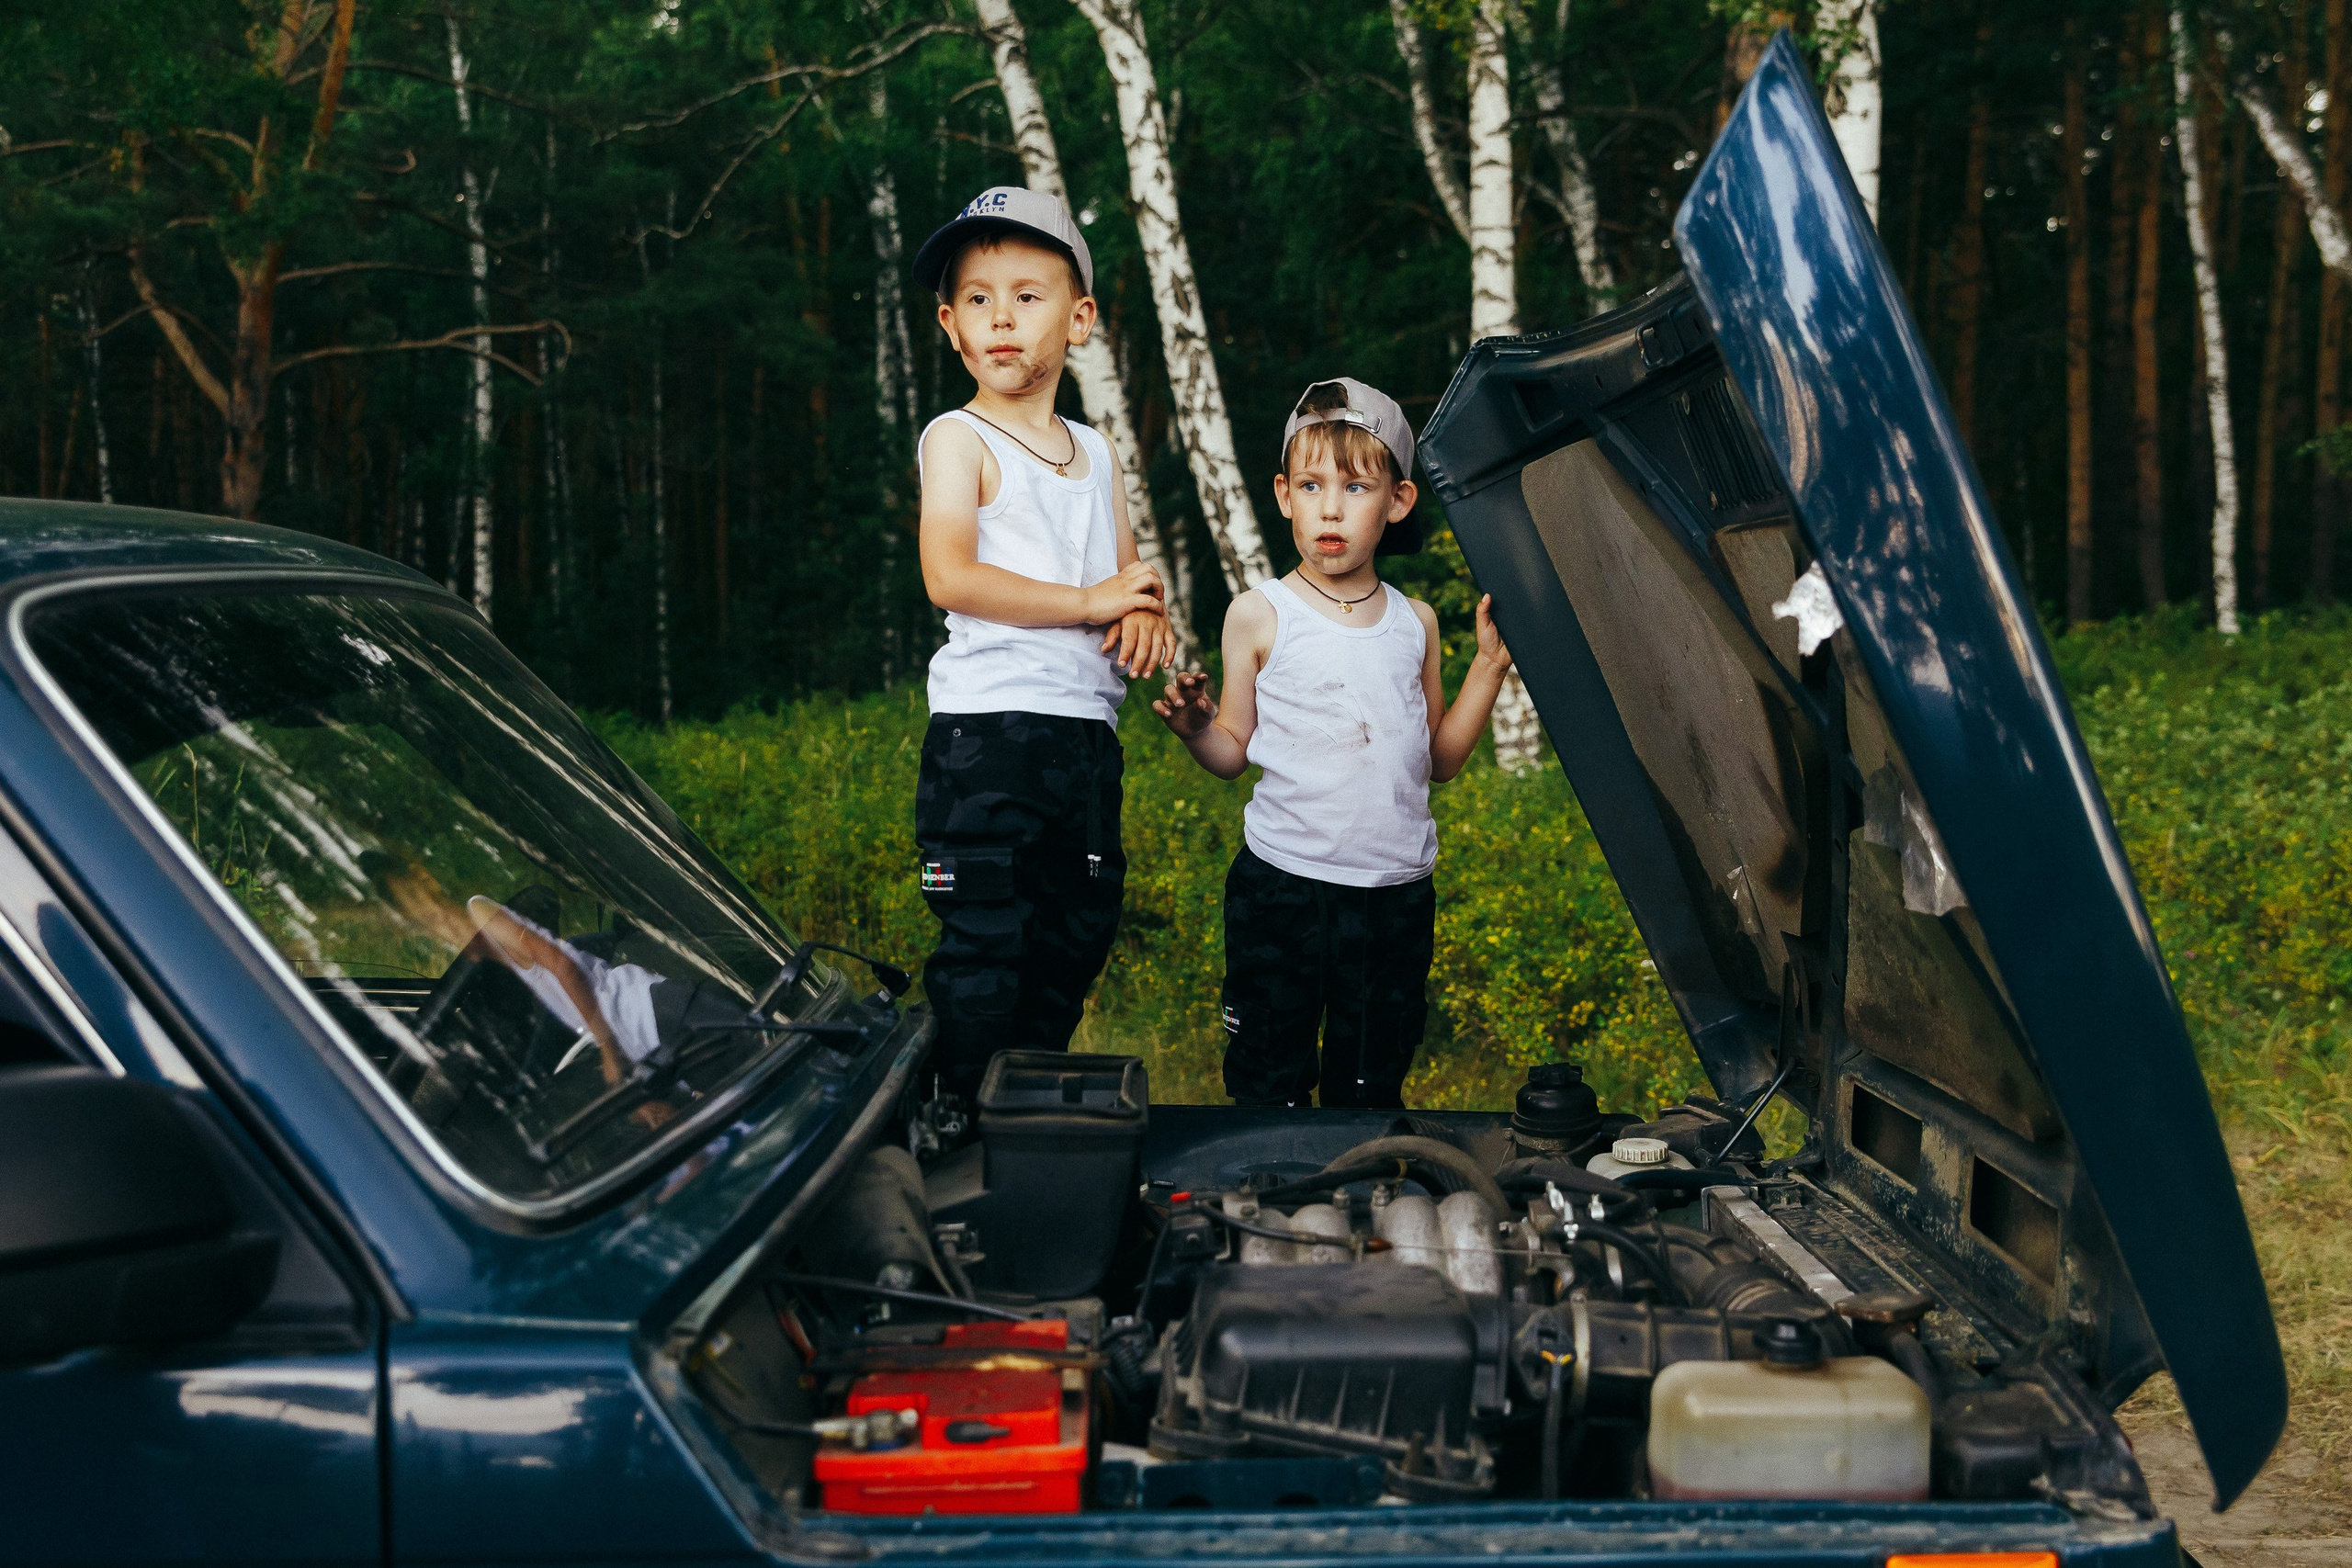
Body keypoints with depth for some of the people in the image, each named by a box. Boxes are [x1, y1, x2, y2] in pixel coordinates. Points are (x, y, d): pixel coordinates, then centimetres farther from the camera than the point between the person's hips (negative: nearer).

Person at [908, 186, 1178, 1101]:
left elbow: (1130, 573, 18)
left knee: (1076, 938, 13)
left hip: (1088, 733, 7)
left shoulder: (1096, 453, 16)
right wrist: (1088, 601, -15)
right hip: (987, 728, -7)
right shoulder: (958, 440, -3)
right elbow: (950, 577, -16)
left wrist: (1144, 613, -7)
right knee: (983, 947, -7)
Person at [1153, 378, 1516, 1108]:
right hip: (1282, 883, -3)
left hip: (1397, 891, 3)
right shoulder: (1259, 616, -3)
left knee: (1372, 1086, 12)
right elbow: (1234, 752, -1)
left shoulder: (1414, 623, 6)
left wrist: (1490, 666, 4)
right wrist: (1196, 726, -21)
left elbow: (1441, 757, 10)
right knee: (1269, 1081, 4)